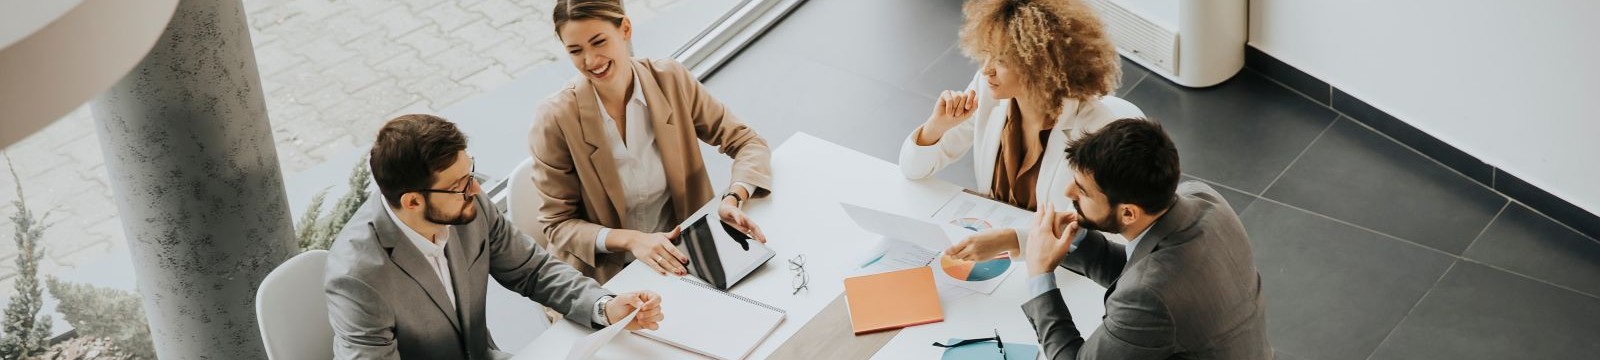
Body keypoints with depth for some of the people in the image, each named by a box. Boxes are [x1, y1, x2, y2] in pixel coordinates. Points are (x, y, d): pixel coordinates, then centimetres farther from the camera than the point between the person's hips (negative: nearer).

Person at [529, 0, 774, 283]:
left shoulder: (672, 82, -6)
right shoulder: (555, 120, -14)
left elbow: (748, 143, 0)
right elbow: (558, 225, -7)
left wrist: (732, 199, -20)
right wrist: (631, 239, -23)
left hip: (681, 257, 3)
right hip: (607, 274, -3)